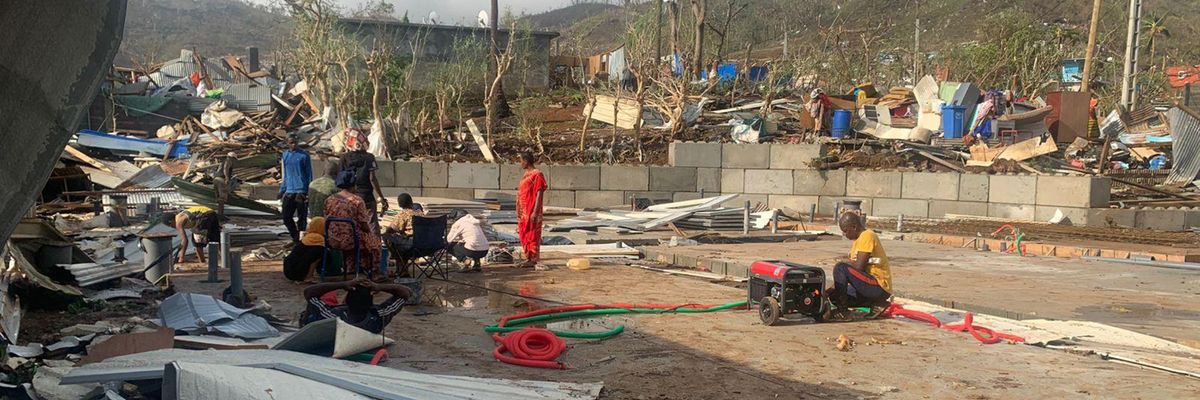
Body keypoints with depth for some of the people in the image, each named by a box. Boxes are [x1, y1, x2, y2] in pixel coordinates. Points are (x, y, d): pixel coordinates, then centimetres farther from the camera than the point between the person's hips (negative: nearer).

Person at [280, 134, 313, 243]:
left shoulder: (304, 155, -2)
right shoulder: (285, 155, 11)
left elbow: (309, 174, 0)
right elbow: (284, 175, 19)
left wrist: (309, 192, -5)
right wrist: (282, 190, 15)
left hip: (301, 191, -5)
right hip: (289, 192, 5)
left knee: (301, 218, -1)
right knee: (286, 218, 5)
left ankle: (300, 239, 7)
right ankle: (295, 239, 21)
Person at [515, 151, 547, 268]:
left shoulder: (537, 174, -12)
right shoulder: (526, 174, 15)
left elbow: (539, 194, -16)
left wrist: (535, 212, -20)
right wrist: (519, 210, 18)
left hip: (531, 211, -9)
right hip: (523, 211, 9)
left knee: (532, 235, -4)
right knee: (524, 235, 12)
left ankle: (534, 259, 0)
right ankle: (528, 258, 19)